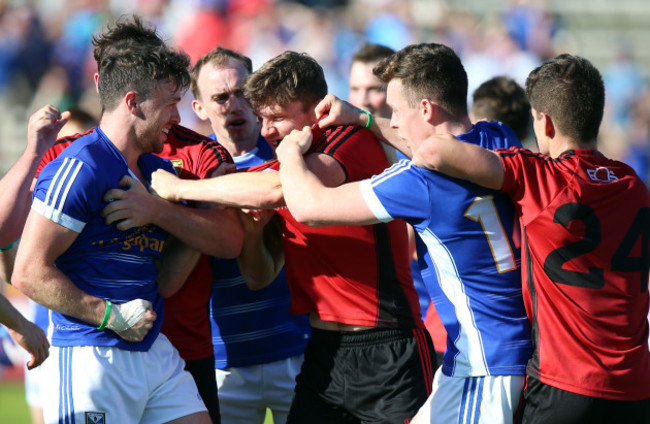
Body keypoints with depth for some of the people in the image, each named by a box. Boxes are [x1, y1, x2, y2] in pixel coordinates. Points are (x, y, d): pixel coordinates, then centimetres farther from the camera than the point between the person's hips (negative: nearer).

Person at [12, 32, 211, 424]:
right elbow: (29, 274, -16)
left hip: (156, 353, 8)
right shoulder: (81, 168, -12)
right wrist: (113, 316, -16)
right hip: (91, 358, -8)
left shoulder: (158, 171, 15)